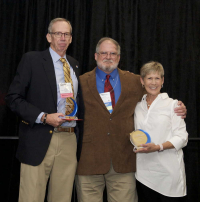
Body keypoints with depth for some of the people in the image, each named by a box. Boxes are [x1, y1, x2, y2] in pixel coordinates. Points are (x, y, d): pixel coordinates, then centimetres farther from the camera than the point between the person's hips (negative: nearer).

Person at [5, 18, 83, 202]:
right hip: (39, 141, -4)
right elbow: (13, 98, -5)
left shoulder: (74, 65, 16)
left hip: (69, 140, 5)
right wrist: (44, 117, -15)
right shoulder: (32, 59, 0)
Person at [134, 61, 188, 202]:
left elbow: (182, 138, -7)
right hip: (144, 170, 4)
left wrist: (158, 147, -20)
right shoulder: (138, 106, 12)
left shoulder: (172, 104, -2)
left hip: (169, 171, -4)